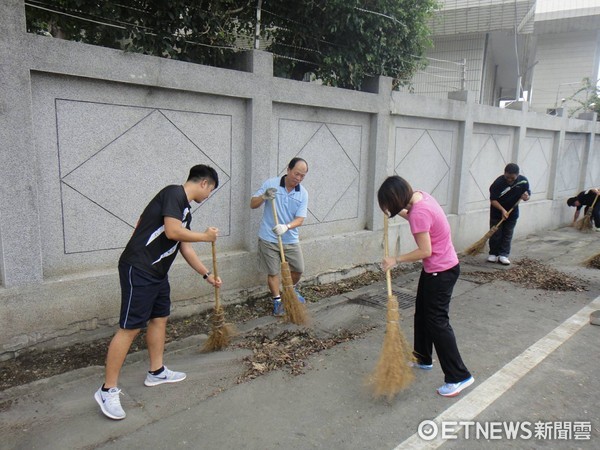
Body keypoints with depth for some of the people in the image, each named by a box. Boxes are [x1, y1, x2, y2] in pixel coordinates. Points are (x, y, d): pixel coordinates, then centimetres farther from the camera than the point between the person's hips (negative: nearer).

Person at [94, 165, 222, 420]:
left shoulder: (185, 210, 17)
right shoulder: (174, 193, -11)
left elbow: (185, 248, 22)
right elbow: (172, 231, -22)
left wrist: (207, 274, 26)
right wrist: (206, 236, -8)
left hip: (157, 272, 10)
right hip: (138, 269, -10)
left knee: (159, 318, 17)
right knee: (130, 327, -7)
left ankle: (156, 372, 32)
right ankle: (108, 390, 2)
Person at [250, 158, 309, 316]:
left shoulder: (303, 194, -2)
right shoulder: (271, 184, -8)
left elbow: (300, 219, -9)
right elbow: (252, 204, -6)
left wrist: (286, 227, -29)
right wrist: (264, 196, -27)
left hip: (290, 239, 3)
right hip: (268, 239, -3)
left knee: (298, 269, 12)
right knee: (273, 272, 6)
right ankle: (277, 300, 25)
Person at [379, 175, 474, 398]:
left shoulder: (418, 212, -27)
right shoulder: (420, 196, 0)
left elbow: (425, 251, -26)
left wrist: (396, 260, -17)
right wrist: (399, 212, 9)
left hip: (441, 271, -10)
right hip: (435, 268, 10)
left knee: (437, 321, -4)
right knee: (422, 313, 20)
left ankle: (459, 376, 6)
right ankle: (423, 358, 37)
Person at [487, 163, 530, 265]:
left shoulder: (523, 181, -13)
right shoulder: (498, 182, -24)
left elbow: (528, 194, 2)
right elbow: (493, 199, -21)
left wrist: (526, 196, -23)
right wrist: (502, 210, -32)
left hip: (512, 212, 3)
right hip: (497, 212, -3)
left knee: (508, 235, 7)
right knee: (495, 234, 3)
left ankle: (503, 255, 13)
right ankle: (493, 254, 15)